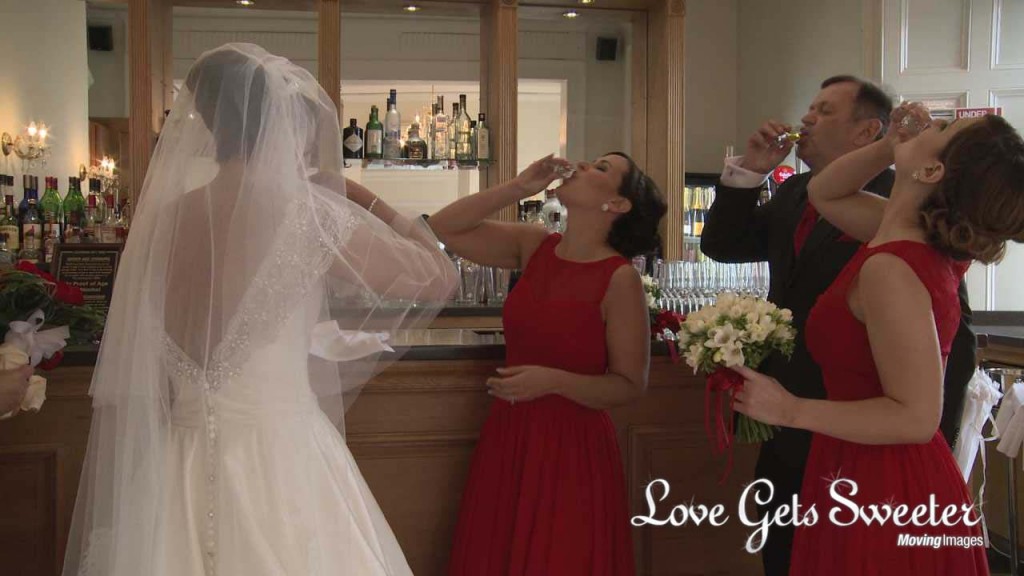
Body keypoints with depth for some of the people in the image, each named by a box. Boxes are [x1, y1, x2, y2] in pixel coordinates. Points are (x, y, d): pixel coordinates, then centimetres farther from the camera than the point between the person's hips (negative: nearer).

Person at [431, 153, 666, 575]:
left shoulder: (620, 279, -14)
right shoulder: (533, 247, 2)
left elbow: (629, 385, -11)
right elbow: (443, 229, 3)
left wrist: (553, 381, -25)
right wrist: (518, 188, -5)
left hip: (572, 447, -5)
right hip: (506, 437, 6)